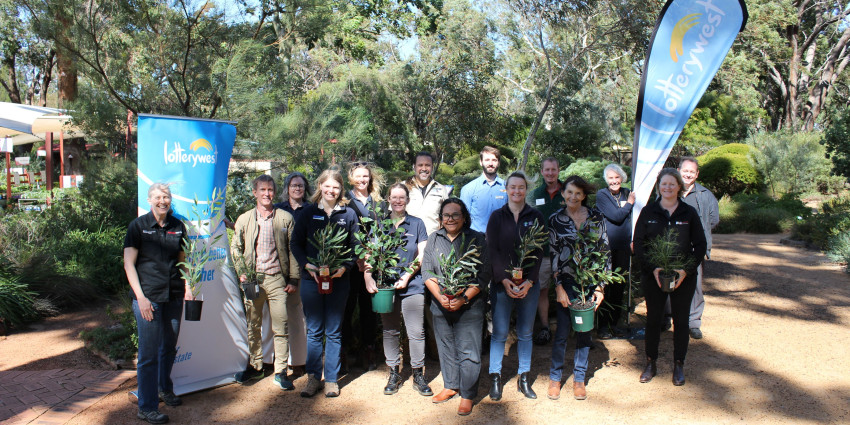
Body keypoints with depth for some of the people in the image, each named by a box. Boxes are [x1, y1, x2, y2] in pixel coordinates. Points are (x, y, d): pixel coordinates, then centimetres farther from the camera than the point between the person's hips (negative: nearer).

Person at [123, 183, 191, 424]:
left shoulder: (178, 226, 8)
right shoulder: (138, 226, -3)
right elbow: (129, 264, -6)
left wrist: (188, 287, 7)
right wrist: (141, 297, -13)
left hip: (174, 296, 4)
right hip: (148, 296, -4)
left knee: (169, 347, 16)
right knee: (149, 352, -2)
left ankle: (164, 389, 38)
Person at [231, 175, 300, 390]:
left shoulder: (286, 218, 3)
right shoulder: (244, 219, 9)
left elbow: (293, 250, 3)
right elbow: (235, 247, 14)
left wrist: (293, 279, -1)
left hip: (277, 279, -2)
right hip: (252, 278, 2)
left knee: (281, 327, -1)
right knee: (252, 326, 11)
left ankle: (281, 372, 8)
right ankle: (254, 367, 26)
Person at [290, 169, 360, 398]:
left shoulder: (348, 214, 5)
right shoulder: (309, 212, 6)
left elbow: (356, 246, 5)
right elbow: (295, 243, 6)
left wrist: (345, 267, -11)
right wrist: (307, 265, -9)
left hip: (338, 279, 0)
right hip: (311, 277, 0)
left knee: (334, 332, 6)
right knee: (314, 331, 7)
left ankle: (331, 379, 16)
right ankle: (313, 377, 18)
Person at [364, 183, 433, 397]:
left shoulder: (417, 224, 7)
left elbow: (422, 255, 3)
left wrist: (407, 275, -10)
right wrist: (368, 276, -9)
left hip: (412, 285, -1)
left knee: (416, 332, -1)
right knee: (390, 331, 9)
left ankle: (418, 375, 12)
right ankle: (394, 373, 22)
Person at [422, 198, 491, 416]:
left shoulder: (476, 239, -3)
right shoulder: (434, 239, 8)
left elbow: (484, 275, -7)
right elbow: (427, 270, 5)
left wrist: (464, 298, -16)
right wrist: (440, 297, -9)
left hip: (469, 306, -4)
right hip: (441, 306, 4)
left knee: (468, 351, 0)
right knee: (446, 347, 14)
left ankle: (467, 395, 14)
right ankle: (450, 386, 32)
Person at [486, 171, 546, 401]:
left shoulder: (535, 217, 6)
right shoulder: (497, 216, 4)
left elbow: (538, 252, 2)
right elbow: (492, 250, -1)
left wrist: (529, 282, -10)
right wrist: (504, 279, -13)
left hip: (529, 284, 1)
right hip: (501, 282, -1)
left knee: (525, 333, 8)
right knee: (499, 333, 1)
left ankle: (524, 379, 20)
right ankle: (495, 378, 13)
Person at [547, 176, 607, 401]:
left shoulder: (596, 217, 2)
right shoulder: (555, 220, -1)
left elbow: (604, 250, 4)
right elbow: (552, 255, -2)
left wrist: (600, 285, -1)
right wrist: (558, 287, -9)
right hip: (567, 282, -2)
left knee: (585, 330, 9)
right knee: (562, 331, 1)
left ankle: (579, 378, 24)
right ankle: (555, 377, 19)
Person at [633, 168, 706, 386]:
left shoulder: (689, 213, 1)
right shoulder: (648, 212, 1)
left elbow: (700, 245, 1)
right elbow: (638, 244, -1)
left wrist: (686, 270, -13)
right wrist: (653, 268, -15)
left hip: (684, 277, 0)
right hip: (652, 276, 0)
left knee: (681, 321, 8)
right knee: (653, 319, 8)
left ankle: (679, 365, 23)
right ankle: (650, 363, 21)